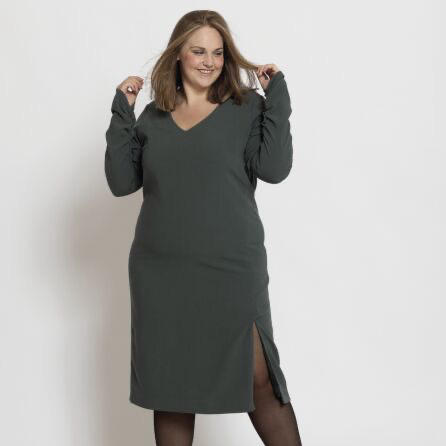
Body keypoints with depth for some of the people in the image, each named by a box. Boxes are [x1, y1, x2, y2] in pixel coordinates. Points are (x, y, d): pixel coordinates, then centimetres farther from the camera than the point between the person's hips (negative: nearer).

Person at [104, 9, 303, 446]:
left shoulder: (246, 108, 2)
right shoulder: (154, 116, 10)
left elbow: (274, 169, -12)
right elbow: (121, 182, 4)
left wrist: (277, 96, -10)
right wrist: (121, 112, 0)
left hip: (232, 268, -3)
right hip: (160, 272, 3)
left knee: (258, 378, -3)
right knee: (170, 383, 11)